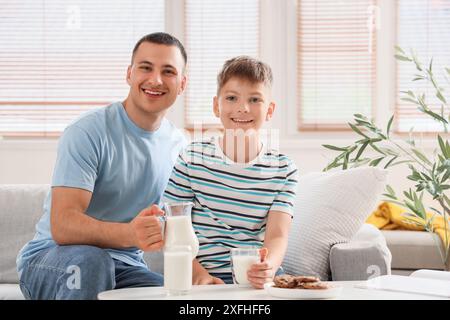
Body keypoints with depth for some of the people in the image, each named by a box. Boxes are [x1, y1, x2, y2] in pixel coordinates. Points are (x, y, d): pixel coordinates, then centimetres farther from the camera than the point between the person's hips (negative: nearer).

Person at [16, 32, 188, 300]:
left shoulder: (179, 146, 4)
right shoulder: (87, 133, -16)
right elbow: (62, 227, -27)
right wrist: (129, 234, -45)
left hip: (123, 267, 4)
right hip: (51, 257, -3)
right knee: (88, 260, -38)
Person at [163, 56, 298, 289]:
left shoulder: (283, 169, 4)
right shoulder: (192, 158, 1)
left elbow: (277, 235, -6)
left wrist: (268, 266, -28)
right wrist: (198, 274, -15)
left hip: (260, 279, 2)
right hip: (209, 277, -1)